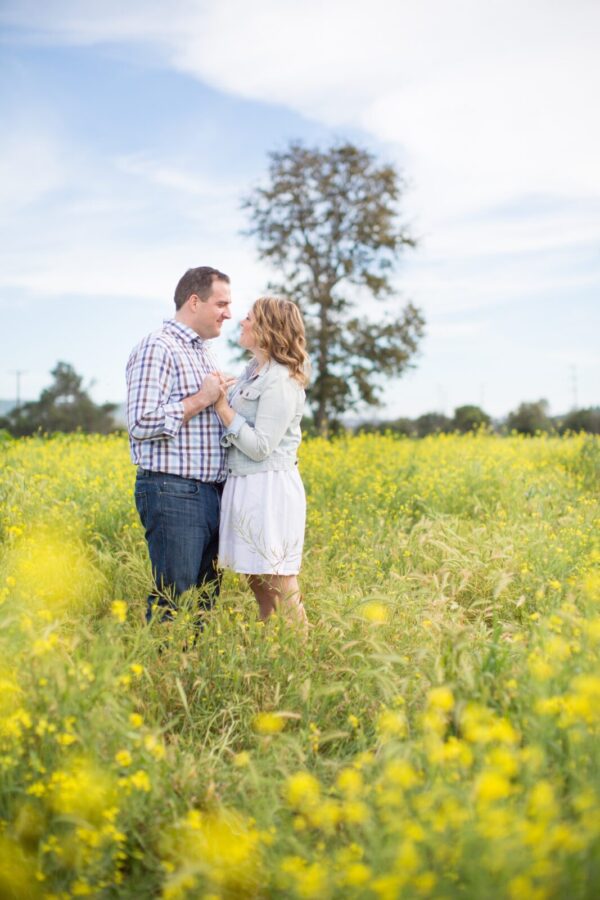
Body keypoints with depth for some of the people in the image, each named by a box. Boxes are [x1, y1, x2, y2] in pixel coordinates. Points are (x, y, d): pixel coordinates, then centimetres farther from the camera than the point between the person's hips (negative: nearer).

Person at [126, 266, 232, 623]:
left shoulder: (204, 352, 20)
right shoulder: (157, 348, -11)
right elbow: (143, 423, -20)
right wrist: (201, 399, -15)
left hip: (212, 494, 9)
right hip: (173, 492, -9)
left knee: (206, 599, 12)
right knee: (172, 601, -6)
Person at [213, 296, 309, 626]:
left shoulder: (280, 381, -15)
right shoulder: (253, 373, 14)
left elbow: (260, 447, -19)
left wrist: (222, 407, -16)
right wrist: (218, 399, 5)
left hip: (269, 490, -9)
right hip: (244, 486, 9)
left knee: (278, 586, -3)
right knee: (256, 581, 12)